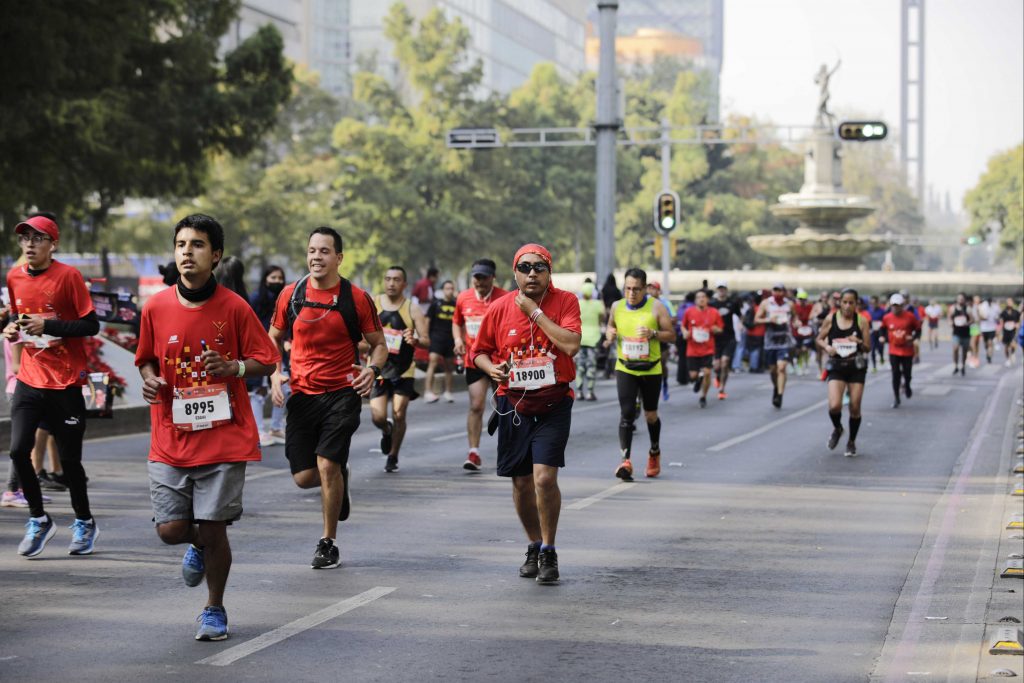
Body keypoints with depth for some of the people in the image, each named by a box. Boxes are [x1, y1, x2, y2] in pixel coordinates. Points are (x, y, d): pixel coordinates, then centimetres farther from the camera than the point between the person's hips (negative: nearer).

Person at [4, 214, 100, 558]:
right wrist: (12, 328, -1)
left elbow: (91, 325, -12)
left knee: (69, 458, 4)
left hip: (65, 382, -4)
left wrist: (48, 326, -22)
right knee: (19, 449, -8)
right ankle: (39, 519, 10)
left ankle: (84, 522, 26)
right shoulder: (14, 277, 5)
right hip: (29, 378, 4)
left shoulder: (68, 276, -11)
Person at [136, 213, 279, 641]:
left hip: (224, 439, -2)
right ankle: (199, 546, 35)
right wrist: (150, 379, -6)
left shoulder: (234, 308, -4)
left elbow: (266, 362, 1)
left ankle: (215, 609, 20)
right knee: (170, 529, -3)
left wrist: (233, 367, -17)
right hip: (170, 440, 2)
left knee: (213, 530, -2)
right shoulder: (156, 308, 2)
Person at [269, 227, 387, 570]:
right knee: (304, 477, 1)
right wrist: (275, 374, -1)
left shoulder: (357, 298, -3)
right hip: (302, 396, 3)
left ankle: (329, 542, 5)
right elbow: (274, 339, 15)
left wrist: (373, 369, -16)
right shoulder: (291, 295, 3)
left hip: (342, 393, -3)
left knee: (327, 465, -13)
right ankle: (339, 479, 38)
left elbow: (378, 344, 5)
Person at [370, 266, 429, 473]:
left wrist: (415, 341, -26)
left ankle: (393, 456, 15)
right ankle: (386, 431, 29)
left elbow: (427, 341, -5)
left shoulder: (413, 310, -3)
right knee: (378, 417, -8)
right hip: (378, 369, 1)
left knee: (398, 415, -5)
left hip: (403, 371, -1)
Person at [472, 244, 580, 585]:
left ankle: (549, 552, 0)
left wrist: (534, 311, -18)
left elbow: (571, 345, -21)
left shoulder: (565, 301, -5)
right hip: (514, 404, 3)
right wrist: (491, 368, -10)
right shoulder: (499, 308, 1)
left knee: (544, 476, -16)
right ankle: (534, 546, 31)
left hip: (553, 404, -3)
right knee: (521, 482, 9)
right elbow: (480, 351, 12)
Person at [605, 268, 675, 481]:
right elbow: (610, 327, 19)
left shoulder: (656, 307, -7)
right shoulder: (617, 307, 2)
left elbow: (671, 335, -4)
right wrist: (609, 335, -5)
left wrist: (653, 333, -22)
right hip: (625, 369, 1)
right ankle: (625, 459, -20)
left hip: (651, 369, -1)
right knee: (626, 413, -14)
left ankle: (655, 452, 38)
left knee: (650, 414, 12)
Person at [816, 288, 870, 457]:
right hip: (836, 367, 0)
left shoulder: (861, 321, -2)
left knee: (855, 408, 2)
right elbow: (819, 339, 10)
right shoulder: (830, 319, -1)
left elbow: (868, 348, 1)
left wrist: (859, 342, -20)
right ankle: (837, 429, 19)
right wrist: (827, 347, -11)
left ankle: (852, 442, 24)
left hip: (857, 367, 0)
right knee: (834, 406, -15)